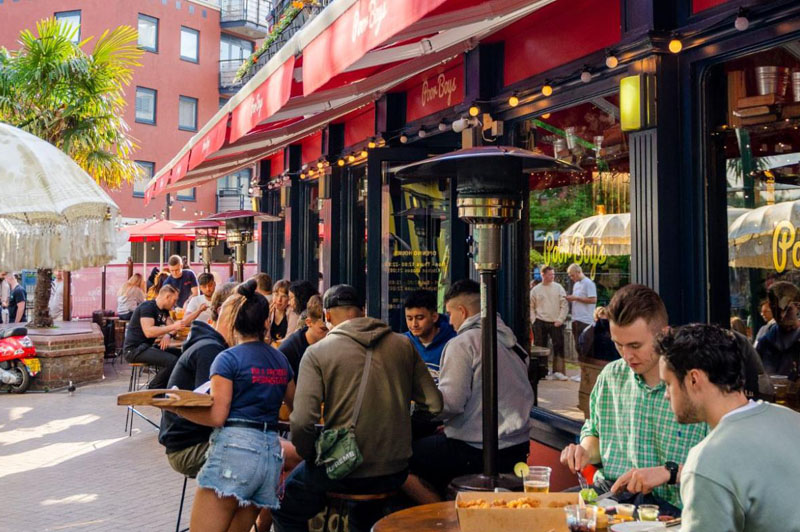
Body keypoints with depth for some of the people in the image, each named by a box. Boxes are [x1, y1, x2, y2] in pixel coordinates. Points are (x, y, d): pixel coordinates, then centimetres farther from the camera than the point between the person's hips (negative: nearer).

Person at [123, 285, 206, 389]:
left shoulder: (164, 310, 13)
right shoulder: (147, 307, -15)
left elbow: (182, 323, 17)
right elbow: (148, 332, -28)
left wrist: (199, 310, 5)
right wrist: (173, 327, -27)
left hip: (147, 346, 10)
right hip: (134, 349, -10)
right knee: (172, 360, -24)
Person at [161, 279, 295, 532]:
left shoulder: (228, 359, -3)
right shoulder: (281, 360, 13)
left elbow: (217, 416, -8)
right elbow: (294, 404, 29)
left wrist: (174, 407, 1)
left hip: (235, 449, -6)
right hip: (271, 454, 7)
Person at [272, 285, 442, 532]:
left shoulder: (317, 352, -9)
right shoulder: (403, 345, 1)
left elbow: (302, 421, -17)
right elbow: (435, 404, 3)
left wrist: (311, 456, 2)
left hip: (343, 472, -4)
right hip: (396, 471, 5)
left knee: (286, 511, 23)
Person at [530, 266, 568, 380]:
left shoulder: (558, 288, 3)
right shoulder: (535, 290, 4)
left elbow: (564, 305, 1)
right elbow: (531, 307, 7)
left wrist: (560, 319, -7)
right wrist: (534, 321, -2)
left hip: (556, 323, 0)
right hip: (540, 323, 0)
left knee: (559, 346, -3)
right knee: (540, 347, 5)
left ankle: (558, 371, 4)